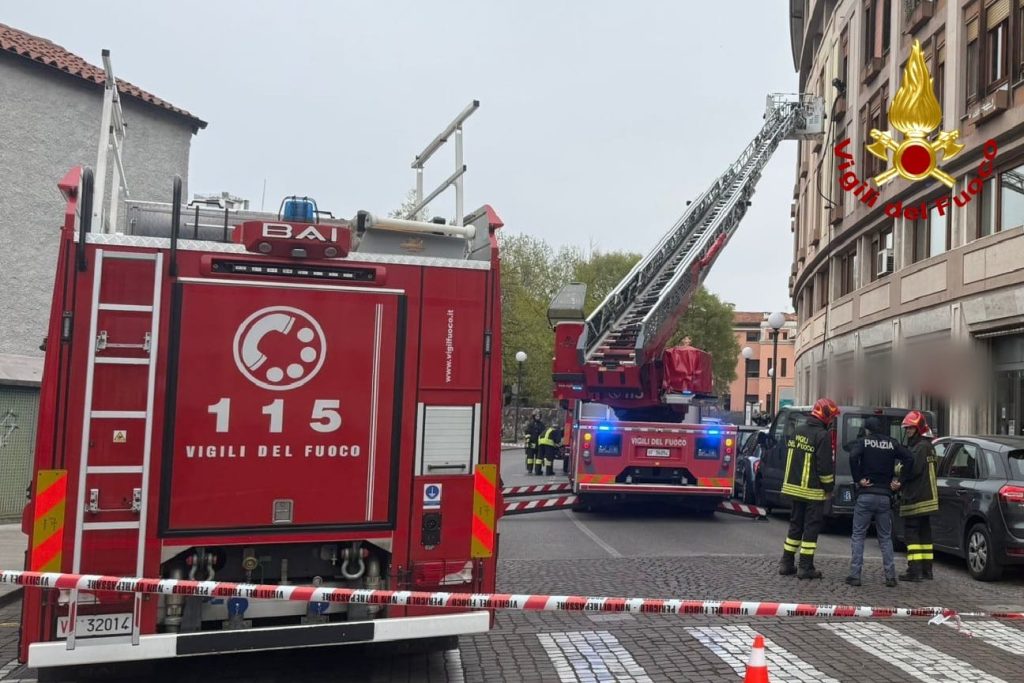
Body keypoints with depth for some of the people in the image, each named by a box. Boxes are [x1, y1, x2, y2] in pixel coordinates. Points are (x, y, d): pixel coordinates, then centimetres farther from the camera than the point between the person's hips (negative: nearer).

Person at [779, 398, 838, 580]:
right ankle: (806, 567, 3)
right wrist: (829, 486, -4)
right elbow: (825, 466, -16)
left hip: (794, 487, 7)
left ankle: (787, 563, 17)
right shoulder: (822, 436, -16)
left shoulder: (797, 432, 8)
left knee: (795, 524, 15)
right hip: (813, 491, -7)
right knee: (811, 528, 1)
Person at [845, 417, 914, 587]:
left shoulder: (863, 442, -1)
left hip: (865, 495, -3)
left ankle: (855, 575, -1)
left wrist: (858, 479, -11)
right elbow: (909, 458, -2)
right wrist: (898, 481, 2)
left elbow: (853, 456, -20)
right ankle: (890, 576, 8)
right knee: (886, 538, 13)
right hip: (885, 496, 3)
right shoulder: (892, 443, 8)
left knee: (858, 536, 4)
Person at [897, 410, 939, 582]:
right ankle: (926, 569, 19)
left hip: (916, 498, -10)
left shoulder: (921, 446, -13)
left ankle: (915, 570, -10)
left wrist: (900, 481, -7)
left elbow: (914, 469, -21)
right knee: (924, 532, 13)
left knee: (911, 532, -8)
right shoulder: (927, 445, 18)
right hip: (925, 497, 10)